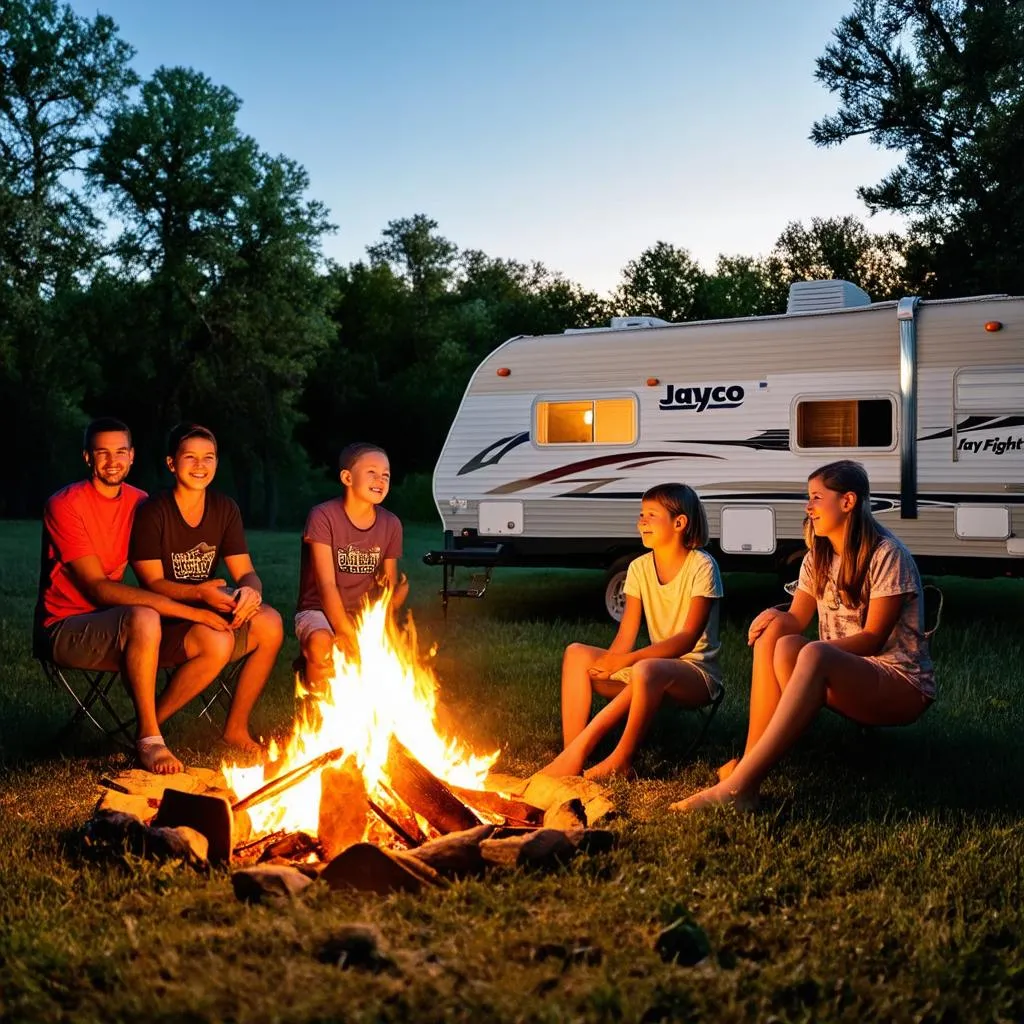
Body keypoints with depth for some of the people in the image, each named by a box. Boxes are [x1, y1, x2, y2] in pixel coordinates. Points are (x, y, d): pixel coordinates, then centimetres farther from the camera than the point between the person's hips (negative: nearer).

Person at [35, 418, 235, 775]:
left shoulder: (139, 502, 7)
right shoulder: (66, 505, -14)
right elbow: (98, 587, -22)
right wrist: (189, 610, -27)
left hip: (113, 629, 7)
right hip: (63, 629, -6)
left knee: (217, 640, -13)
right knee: (144, 617, -37)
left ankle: (148, 725, 1)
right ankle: (148, 737, -24)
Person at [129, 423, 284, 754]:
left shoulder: (225, 509, 4)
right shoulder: (152, 512, -11)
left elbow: (246, 573, 1)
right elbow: (153, 584, -14)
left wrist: (250, 590, -24)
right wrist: (198, 593, -32)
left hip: (208, 612, 6)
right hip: (164, 619, -5)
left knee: (270, 623, -22)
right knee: (218, 643, -35)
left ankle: (236, 727, -6)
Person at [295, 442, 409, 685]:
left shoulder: (391, 524, 2)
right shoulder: (323, 517, -13)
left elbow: (389, 589, 5)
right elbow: (327, 585, -19)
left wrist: (398, 592, -21)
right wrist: (347, 633, -32)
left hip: (365, 615, 5)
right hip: (319, 611, -4)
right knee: (322, 646, -37)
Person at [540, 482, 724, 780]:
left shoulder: (701, 566, -12)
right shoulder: (639, 568, 6)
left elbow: (688, 638, -19)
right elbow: (625, 636, 0)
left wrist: (627, 660, -27)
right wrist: (609, 664, -20)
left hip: (698, 674, -7)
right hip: (657, 664, 7)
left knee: (645, 671, -40)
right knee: (576, 654, -11)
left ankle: (621, 759, -28)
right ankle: (573, 752, -24)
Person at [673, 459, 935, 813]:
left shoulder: (887, 555, -11)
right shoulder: (818, 557, 11)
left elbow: (872, 637, -15)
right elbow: (797, 619, 5)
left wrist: (815, 651, -27)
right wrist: (776, 618, -19)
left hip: (902, 684, -7)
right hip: (842, 680, 7)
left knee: (813, 657, -38)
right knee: (772, 638, -22)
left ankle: (739, 784, -47)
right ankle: (750, 764, -33)